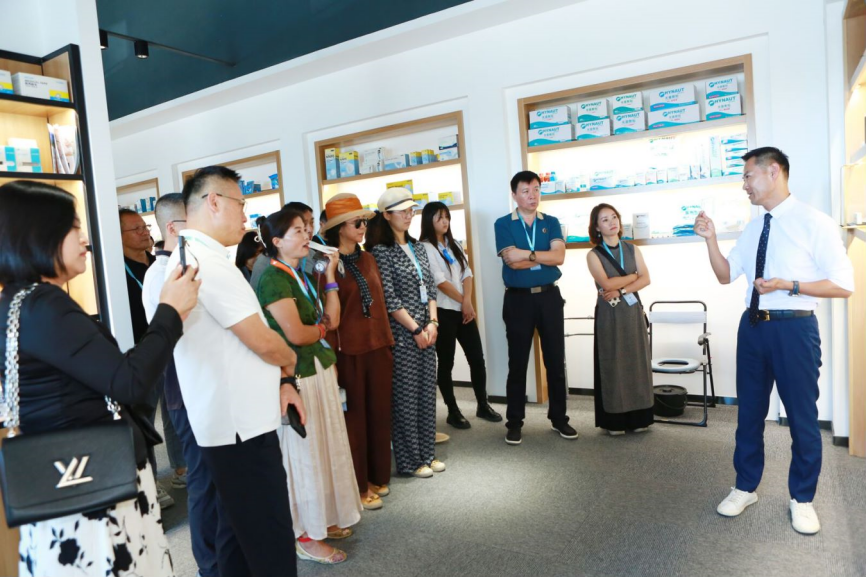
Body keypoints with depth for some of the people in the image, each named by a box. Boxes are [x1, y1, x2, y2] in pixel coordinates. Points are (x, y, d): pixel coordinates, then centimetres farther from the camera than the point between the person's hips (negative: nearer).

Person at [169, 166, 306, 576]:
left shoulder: (192, 257, 14)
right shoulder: (206, 259, -19)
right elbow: (262, 342, -19)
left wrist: (279, 379, 9)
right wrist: (289, 362, 3)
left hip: (228, 419, 10)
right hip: (240, 424, -10)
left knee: (239, 529, 20)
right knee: (270, 542, 0)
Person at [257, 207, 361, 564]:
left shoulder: (304, 274, 11)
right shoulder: (274, 278, -16)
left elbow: (332, 319, 6)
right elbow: (296, 335, -22)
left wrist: (329, 274, 3)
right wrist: (322, 328, -3)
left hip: (321, 369, 9)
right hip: (297, 376, -9)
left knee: (326, 446, 17)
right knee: (305, 452, 3)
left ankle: (323, 519, 34)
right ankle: (306, 536, 19)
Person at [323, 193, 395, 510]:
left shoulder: (368, 258, 10)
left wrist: (389, 341, 13)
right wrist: (332, 358, -15)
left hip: (378, 347, 7)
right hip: (350, 351, -6)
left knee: (379, 413, 15)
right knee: (354, 418, 7)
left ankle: (377, 477, 33)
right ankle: (358, 486, 23)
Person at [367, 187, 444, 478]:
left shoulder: (417, 248, 12)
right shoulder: (381, 251, -8)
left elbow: (430, 288, 11)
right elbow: (390, 299, -13)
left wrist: (432, 323, -2)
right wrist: (416, 329, -12)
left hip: (427, 331, 7)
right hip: (402, 334, -7)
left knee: (427, 393, 12)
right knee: (405, 397, 3)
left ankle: (427, 454, 26)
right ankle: (410, 461, 17)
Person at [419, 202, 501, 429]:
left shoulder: (455, 245, 14)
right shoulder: (425, 248, -7)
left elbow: (467, 274, 7)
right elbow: (440, 281, -13)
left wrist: (468, 301, -9)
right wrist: (462, 301, -7)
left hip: (464, 309, 6)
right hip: (443, 311, -6)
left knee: (477, 358, 7)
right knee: (446, 363, 4)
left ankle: (483, 406, 22)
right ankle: (453, 411, 15)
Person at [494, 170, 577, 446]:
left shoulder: (551, 222, 8)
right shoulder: (503, 224, 0)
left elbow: (559, 256, -9)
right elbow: (511, 260, -14)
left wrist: (527, 254, -13)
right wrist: (544, 257, -7)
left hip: (549, 297, 3)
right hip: (518, 299, -2)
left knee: (556, 360, 9)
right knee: (517, 362, 5)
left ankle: (559, 417, 23)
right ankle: (514, 422, 17)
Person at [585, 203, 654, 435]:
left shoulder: (632, 249, 9)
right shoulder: (594, 255, -2)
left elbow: (646, 279, -1)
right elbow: (607, 283, -15)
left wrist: (621, 290, -14)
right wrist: (632, 276, -4)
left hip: (633, 311, 4)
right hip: (610, 315, -3)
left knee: (637, 362, 5)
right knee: (613, 364, 0)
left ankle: (639, 418, 15)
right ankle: (615, 421, 8)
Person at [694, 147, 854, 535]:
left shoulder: (815, 223, -9)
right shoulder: (753, 229, 9)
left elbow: (843, 285, -10)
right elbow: (726, 275, 12)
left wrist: (788, 285, -21)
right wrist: (710, 239, -1)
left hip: (794, 328, -5)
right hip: (752, 327, 6)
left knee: (802, 416, 9)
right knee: (749, 412, 15)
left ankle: (801, 499, 29)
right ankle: (745, 487, 32)